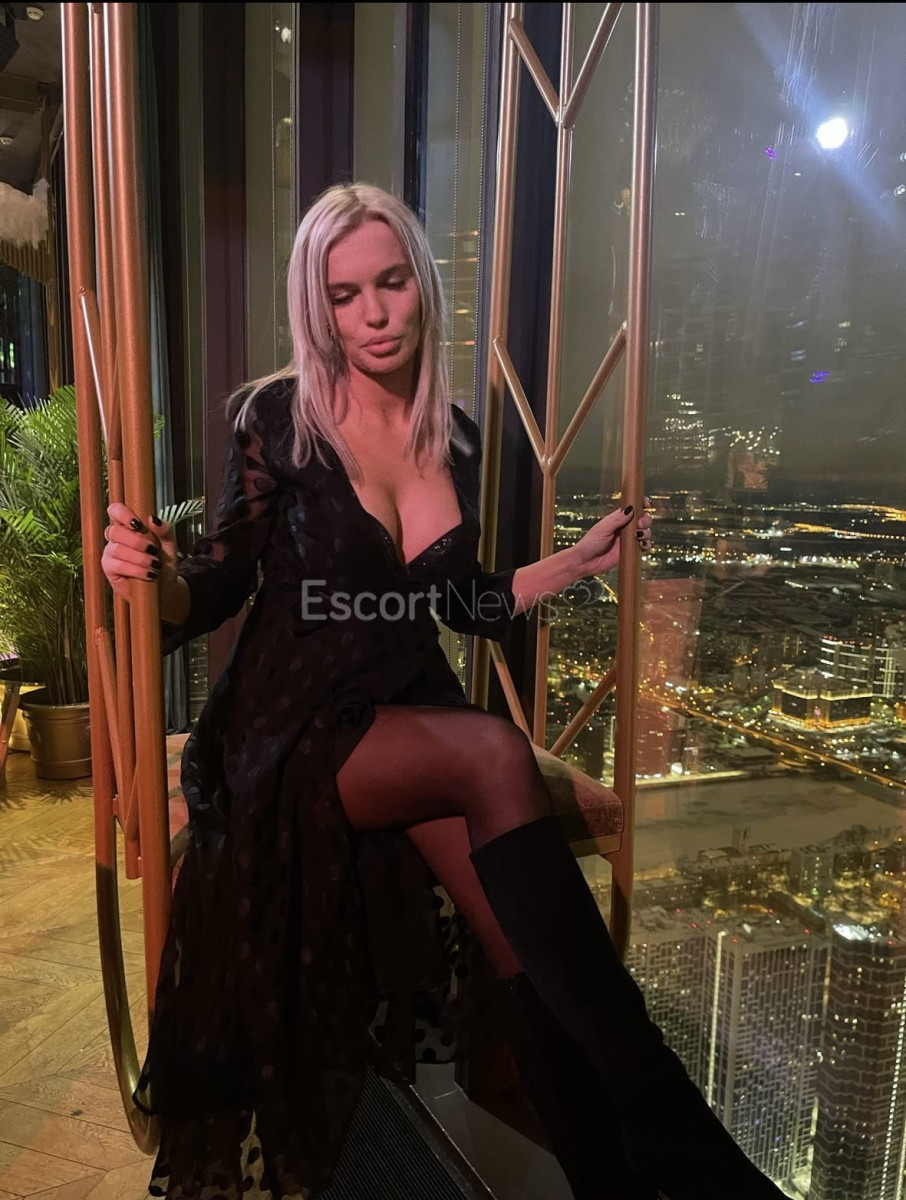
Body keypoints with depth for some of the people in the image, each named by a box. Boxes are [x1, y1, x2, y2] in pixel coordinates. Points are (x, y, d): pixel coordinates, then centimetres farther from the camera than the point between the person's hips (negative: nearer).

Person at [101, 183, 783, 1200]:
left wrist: (581, 559, 11)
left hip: (417, 716, 4)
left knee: (522, 942, -22)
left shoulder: (455, 437, 7)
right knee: (496, 753, -33)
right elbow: (218, 589, -2)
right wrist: (155, 577, -23)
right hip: (295, 729, -3)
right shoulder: (275, 417, -4)